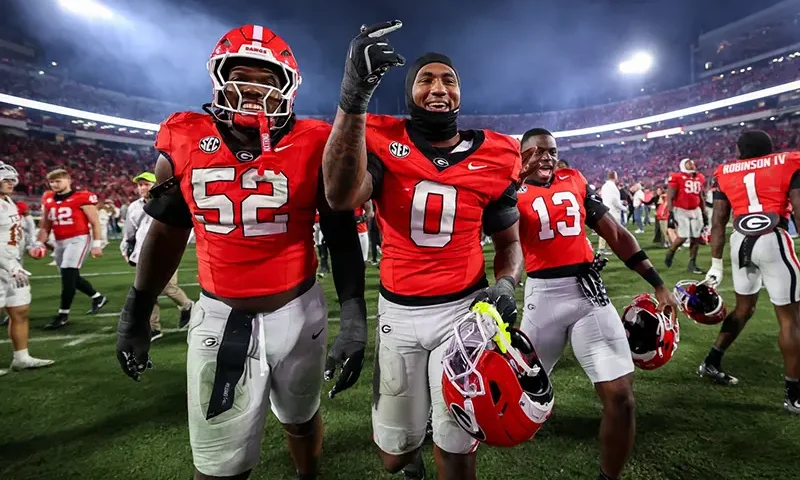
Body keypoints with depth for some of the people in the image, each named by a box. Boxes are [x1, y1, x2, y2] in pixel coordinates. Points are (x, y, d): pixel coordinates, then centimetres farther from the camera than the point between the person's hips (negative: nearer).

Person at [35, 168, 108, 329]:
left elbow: (95, 223, -8)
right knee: (71, 277, 13)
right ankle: (98, 298, 31)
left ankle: (63, 314, 2)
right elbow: (45, 226, 18)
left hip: (78, 239, -7)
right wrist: (38, 243, 8)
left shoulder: (82, 198, -8)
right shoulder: (48, 200, 11)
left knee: (68, 276, -10)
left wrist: (97, 244, -11)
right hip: (60, 242, 7)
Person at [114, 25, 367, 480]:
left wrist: (354, 318, -10)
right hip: (219, 317, 1)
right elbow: (168, 232, 8)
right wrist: (136, 313, 13)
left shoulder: (313, 146, -9)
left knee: (301, 420, 25)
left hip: (298, 311, 0)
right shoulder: (185, 142, -2)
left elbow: (342, 237, -5)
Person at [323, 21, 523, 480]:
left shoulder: (493, 157, 0)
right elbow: (342, 197, -26)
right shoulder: (385, 142, -4)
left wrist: (505, 284, -12)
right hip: (399, 310, 0)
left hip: (463, 307, 0)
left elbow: (509, 242, 9)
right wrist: (354, 96, -32)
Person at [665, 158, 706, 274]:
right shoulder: (677, 178, -9)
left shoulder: (700, 178, 11)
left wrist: (704, 213, 18)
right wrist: (671, 213, -19)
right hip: (681, 211, -6)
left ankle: (692, 264, 10)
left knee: (696, 238, 3)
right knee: (683, 237, -12)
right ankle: (670, 254, 15)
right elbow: (670, 197, -12)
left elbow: (700, 198, 20)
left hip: (695, 211, 6)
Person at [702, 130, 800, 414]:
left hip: (740, 242, 4)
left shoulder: (726, 172, 13)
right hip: (773, 240, -3)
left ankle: (711, 363, 28)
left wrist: (716, 264, 14)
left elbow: (718, 223, 10)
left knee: (744, 308, 22)